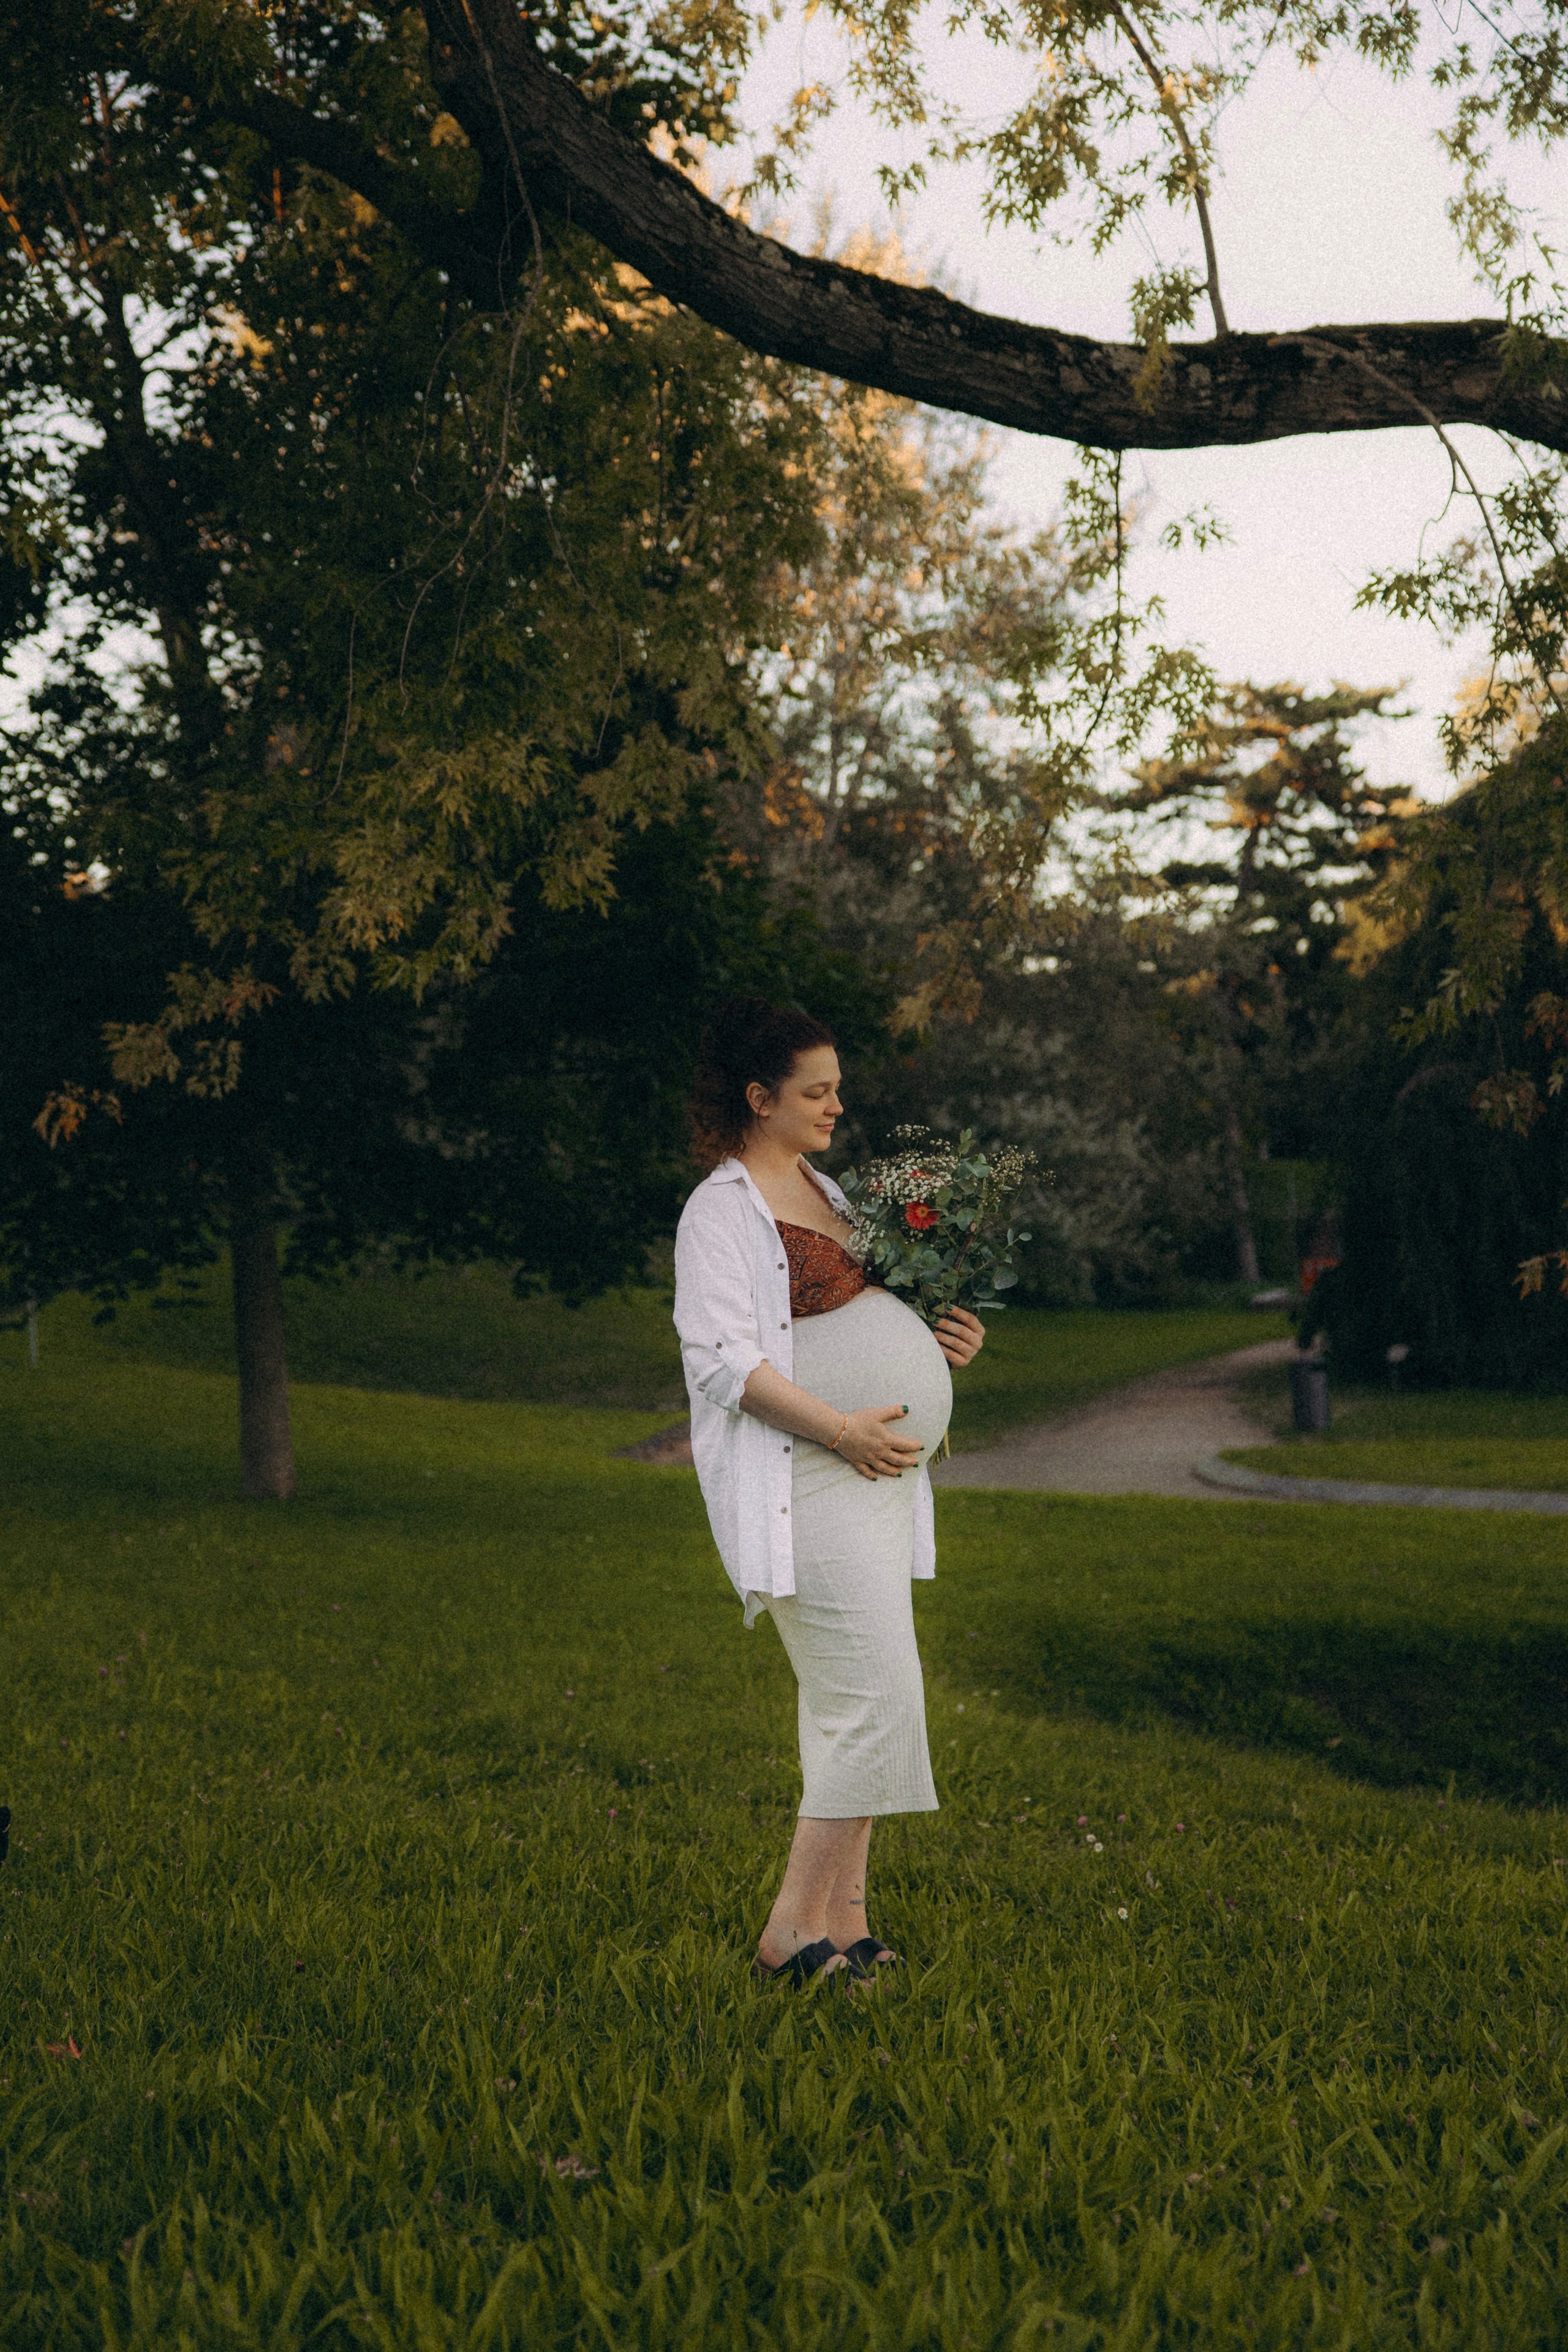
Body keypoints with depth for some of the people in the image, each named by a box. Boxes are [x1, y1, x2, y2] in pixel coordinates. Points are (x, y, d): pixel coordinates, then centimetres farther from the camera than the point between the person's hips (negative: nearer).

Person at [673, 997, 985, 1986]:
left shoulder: (825, 1192, 19)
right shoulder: (723, 1208, -8)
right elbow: (723, 1358, -16)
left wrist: (942, 1340, 7)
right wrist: (841, 1429, -21)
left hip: (873, 1473, 9)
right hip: (800, 1484, -9)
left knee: (847, 1702, 11)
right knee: (877, 1697, -14)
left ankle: (843, 1914, 18)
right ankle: (794, 1928, -7)